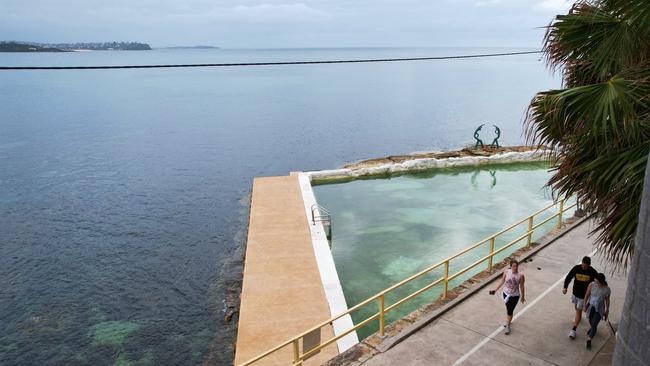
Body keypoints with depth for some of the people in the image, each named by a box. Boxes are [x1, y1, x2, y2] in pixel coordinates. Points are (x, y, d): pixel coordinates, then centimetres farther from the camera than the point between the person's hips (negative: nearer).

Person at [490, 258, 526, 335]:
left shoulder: (520, 275, -21)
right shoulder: (506, 272, -14)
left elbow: (522, 287, -9)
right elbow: (502, 281, 1)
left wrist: (523, 297, 1)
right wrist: (496, 289, 4)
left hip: (515, 296, -3)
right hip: (506, 293, 3)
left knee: (510, 311, 2)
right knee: (507, 308, 22)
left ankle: (507, 326, 22)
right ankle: (508, 321, 46)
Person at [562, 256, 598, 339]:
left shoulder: (592, 272, -19)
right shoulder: (576, 268, -15)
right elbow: (568, 277, -9)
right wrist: (565, 287, -22)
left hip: (584, 295, -3)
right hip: (575, 293, 3)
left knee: (579, 311, -2)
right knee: (576, 307, 26)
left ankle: (573, 329, 1)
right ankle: (577, 316, 57)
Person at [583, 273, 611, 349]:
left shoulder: (607, 290, -21)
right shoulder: (591, 285, -22)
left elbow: (607, 300, -4)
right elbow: (587, 295, -9)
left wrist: (607, 311, 5)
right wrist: (585, 306, -2)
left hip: (599, 309, -2)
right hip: (590, 306, 2)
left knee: (594, 324, -9)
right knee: (591, 322, 23)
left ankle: (589, 340, 5)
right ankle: (593, 329, 58)